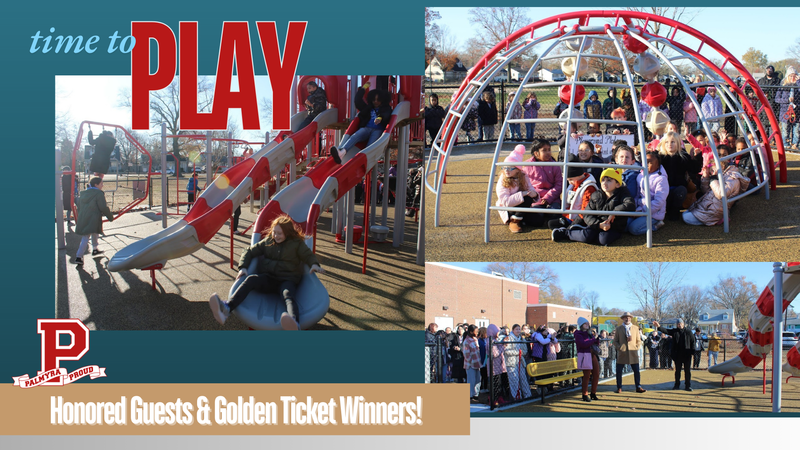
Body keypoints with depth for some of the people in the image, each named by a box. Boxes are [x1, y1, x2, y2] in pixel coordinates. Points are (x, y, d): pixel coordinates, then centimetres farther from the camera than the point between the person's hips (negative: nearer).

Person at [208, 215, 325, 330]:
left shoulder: (297, 244, 10)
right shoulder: (268, 241, 16)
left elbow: (308, 255, 11)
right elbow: (250, 251, 17)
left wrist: (314, 265, -13)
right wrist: (243, 267, 0)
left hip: (287, 280, -3)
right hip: (267, 278, 3)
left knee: (288, 295, -39)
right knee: (251, 279, -31)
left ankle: (294, 324, -78)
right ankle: (226, 309, -57)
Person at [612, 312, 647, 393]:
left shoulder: (635, 328, 13)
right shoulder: (618, 329, 9)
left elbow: (638, 340, 16)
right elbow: (615, 341, 10)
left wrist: (637, 347, 0)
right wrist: (619, 348, -6)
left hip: (633, 352, 1)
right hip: (622, 352, -1)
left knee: (636, 370, -2)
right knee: (619, 371, -1)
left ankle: (638, 387, 5)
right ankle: (619, 388, 7)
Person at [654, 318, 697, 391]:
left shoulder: (688, 332, 1)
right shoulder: (674, 331, 5)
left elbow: (692, 341, 3)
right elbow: (666, 331, -5)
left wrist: (692, 352, -3)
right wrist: (658, 327, -22)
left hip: (686, 355, -2)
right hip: (677, 355, 2)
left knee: (687, 370, 2)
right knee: (677, 370, 10)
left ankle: (688, 386, 9)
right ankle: (677, 385, 19)